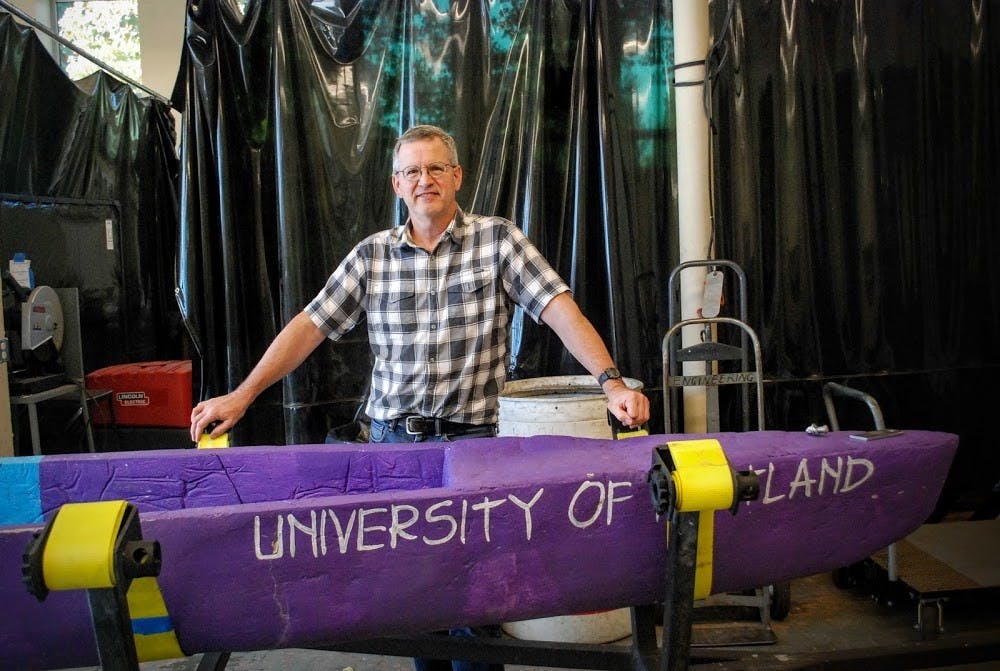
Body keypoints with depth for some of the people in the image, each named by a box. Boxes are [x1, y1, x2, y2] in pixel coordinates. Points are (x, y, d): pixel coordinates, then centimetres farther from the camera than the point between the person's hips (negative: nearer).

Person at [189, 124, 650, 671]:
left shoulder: (498, 240, -2)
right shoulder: (372, 255, 5)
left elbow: (560, 309, -11)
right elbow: (310, 325, 4)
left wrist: (611, 381, -23)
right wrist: (243, 395, -3)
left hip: (469, 438, -2)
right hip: (390, 437, 3)